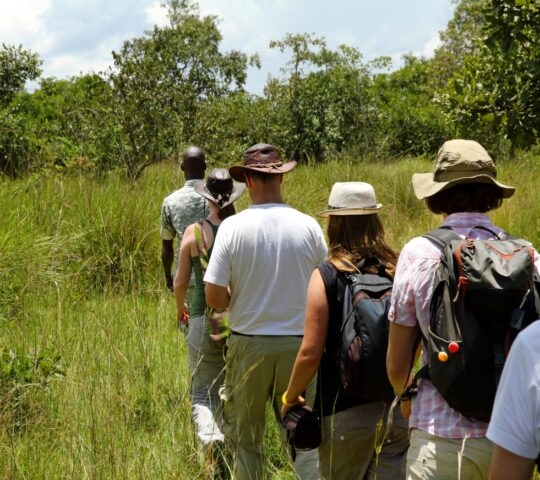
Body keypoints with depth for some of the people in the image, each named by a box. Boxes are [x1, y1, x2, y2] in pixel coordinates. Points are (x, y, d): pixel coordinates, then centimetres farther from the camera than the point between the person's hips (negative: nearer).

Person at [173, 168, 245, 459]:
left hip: (203, 318, -1)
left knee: (203, 391, 7)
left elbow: (180, 282, 1)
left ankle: (208, 434, -19)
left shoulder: (194, 232, -6)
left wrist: (180, 307, 21)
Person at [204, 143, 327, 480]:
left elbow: (214, 297, -10)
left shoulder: (233, 226, -10)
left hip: (249, 343, -1)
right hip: (298, 342, 1)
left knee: (246, 438, 14)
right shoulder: (307, 226, -6)